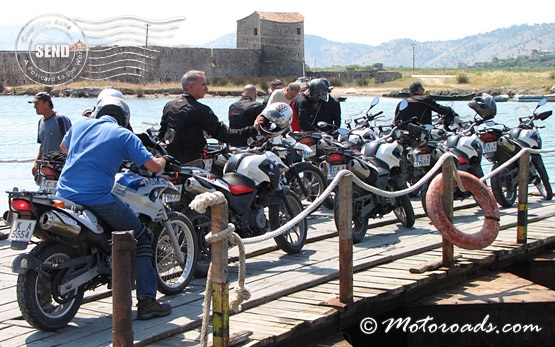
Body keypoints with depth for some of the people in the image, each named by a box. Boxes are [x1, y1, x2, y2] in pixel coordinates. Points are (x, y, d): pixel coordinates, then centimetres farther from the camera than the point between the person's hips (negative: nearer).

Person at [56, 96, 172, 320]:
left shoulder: (80, 125, 16)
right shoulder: (124, 135, 3)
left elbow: (64, 147, 37)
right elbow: (153, 166, -1)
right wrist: (162, 161, 23)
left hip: (63, 197, 5)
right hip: (98, 199, -5)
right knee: (141, 238, 8)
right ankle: (147, 302, 1)